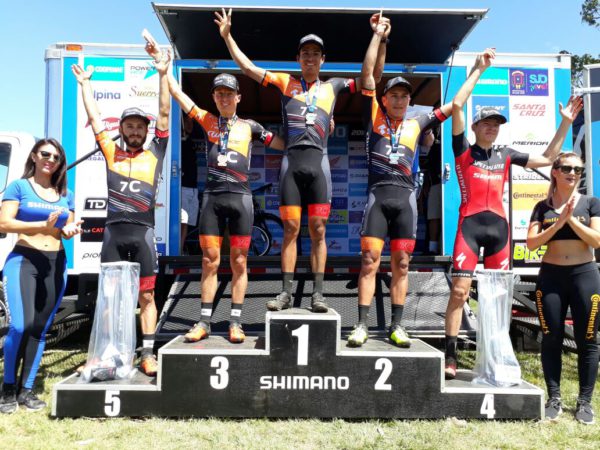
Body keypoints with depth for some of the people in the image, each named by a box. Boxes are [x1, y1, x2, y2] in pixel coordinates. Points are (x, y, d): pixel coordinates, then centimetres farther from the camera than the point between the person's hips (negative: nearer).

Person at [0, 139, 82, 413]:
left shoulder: (65, 194, 14)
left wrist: (70, 231, -6)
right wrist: (42, 226, -20)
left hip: (56, 263, 4)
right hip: (23, 260, -4)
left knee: (40, 328, 6)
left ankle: (26, 389, 16)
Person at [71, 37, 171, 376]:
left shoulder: (155, 153, 8)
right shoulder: (112, 152, 13)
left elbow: (165, 114, 4)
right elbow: (95, 117, 18)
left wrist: (163, 74, 0)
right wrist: (85, 82, 20)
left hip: (142, 233, -2)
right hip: (113, 232, 2)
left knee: (147, 296, 3)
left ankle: (148, 353, 9)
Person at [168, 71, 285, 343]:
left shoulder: (250, 127, 12)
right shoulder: (207, 121, 14)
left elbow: (285, 144, 15)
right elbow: (177, 92, 17)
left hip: (240, 198, -1)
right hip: (212, 198, 1)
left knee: (238, 262, 2)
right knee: (209, 261, 2)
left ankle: (235, 323, 9)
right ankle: (204, 322, 10)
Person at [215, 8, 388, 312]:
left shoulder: (333, 86, 17)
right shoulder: (286, 82, 16)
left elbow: (373, 77, 18)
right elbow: (247, 67, 16)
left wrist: (379, 39, 10)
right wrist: (227, 36, 12)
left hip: (318, 162, 0)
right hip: (291, 163, 0)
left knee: (318, 230, 0)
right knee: (290, 229, 0)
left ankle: (317, 294, 4)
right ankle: (286, 292, 6)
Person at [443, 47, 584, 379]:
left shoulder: (505, 155, 17)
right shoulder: (464, 151, 4)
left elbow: (547, 159, 22)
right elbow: (456, 105, -6)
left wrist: (565, 123, 16)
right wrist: (478, 70, -3)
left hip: (499, 226, 5)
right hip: (470, 224, -4)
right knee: (459, 290, -11)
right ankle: (450, 355, -5)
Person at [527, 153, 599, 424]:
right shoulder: (542, 207, 7)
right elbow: (531, 243, -3)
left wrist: (571, 219, -14)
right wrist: (558, 223, -13)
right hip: (550, 277, 1)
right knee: (551, 339, 3)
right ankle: (554, 399, 14)